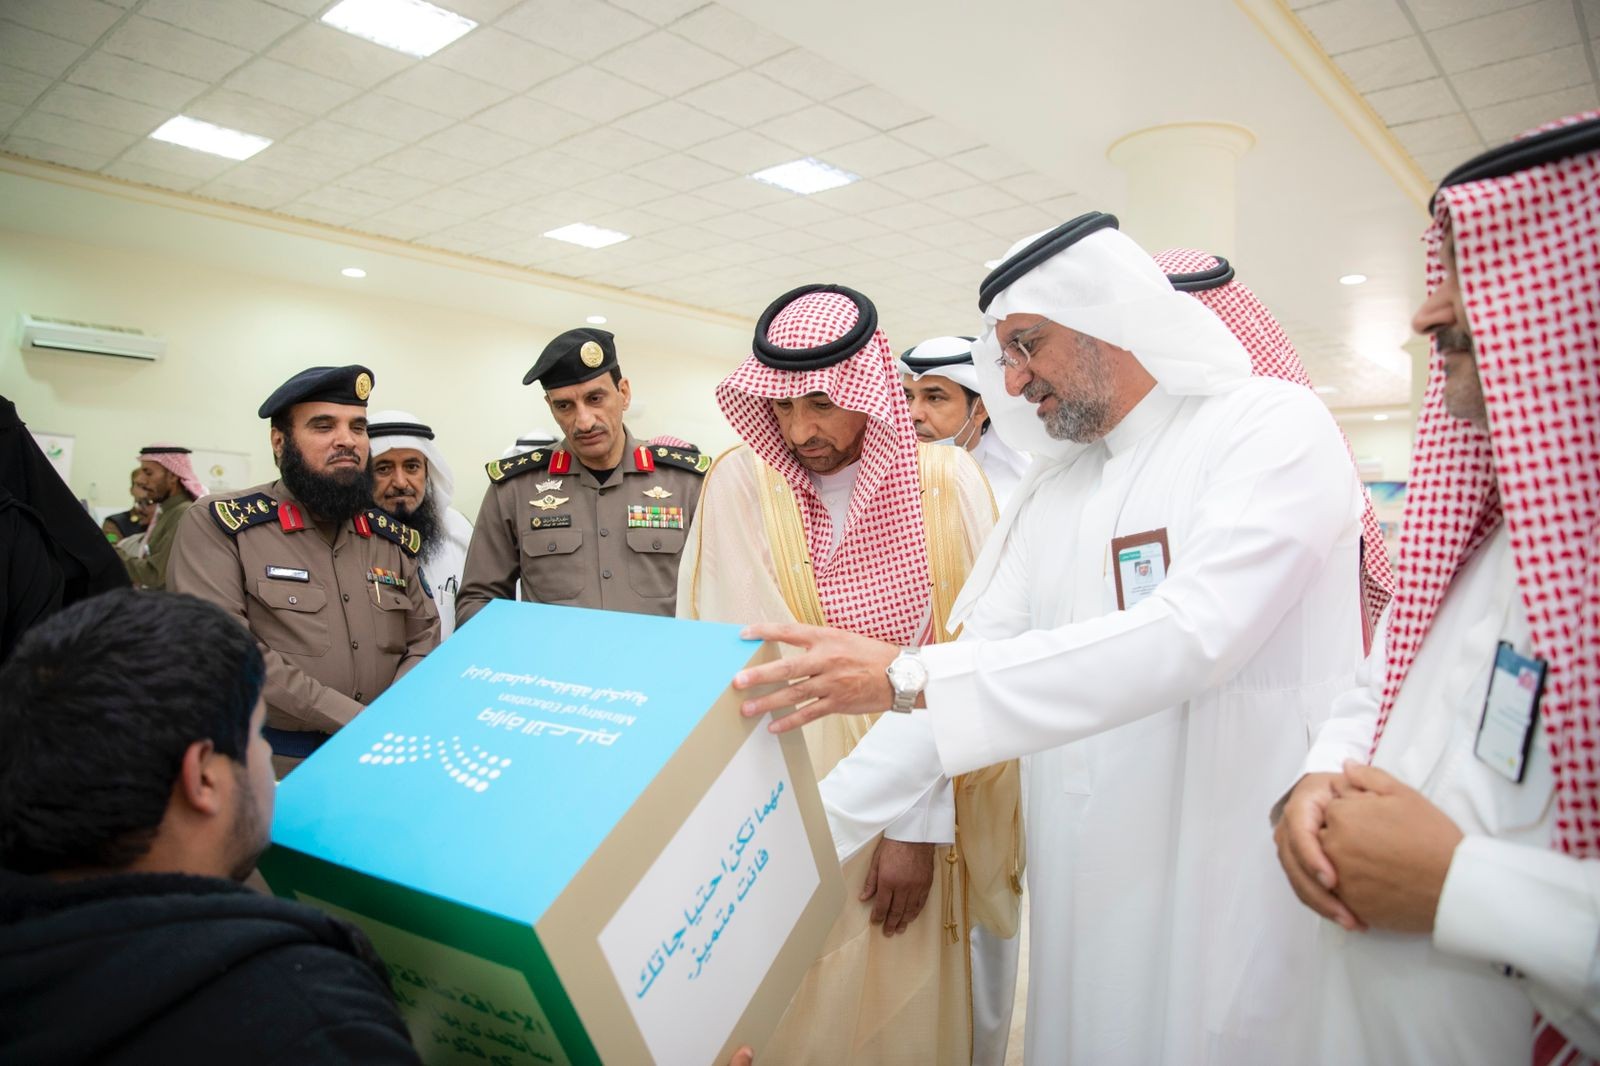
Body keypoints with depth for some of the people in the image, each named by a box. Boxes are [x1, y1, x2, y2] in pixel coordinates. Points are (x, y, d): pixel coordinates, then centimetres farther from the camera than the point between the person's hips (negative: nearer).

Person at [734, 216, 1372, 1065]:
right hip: (1087, 890, 6)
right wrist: (818, 822, -7)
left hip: (1248, 881, -5)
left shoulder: (1274, 428, -12)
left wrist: (905, 678, -31)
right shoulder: (1051, 491, 8)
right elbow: (976, 663, 3)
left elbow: (1192, 635, -27)